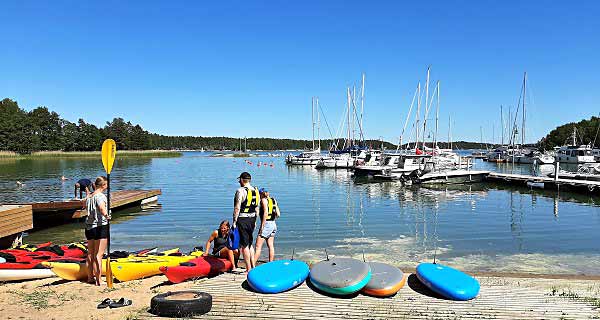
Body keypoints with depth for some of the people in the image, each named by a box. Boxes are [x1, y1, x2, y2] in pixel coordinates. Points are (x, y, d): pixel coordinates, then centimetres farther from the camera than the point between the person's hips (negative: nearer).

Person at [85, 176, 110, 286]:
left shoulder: (89, 197, 12)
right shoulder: (101, 196, -12)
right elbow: (101, 207, -33)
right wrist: (106, 215, -51)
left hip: (89, 227, 8)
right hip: (100, 227, -8)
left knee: (90, 254, 15)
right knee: (98, 255, -6)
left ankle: (90, 277, 25)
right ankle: (98, 280, -3)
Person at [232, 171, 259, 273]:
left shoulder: (240, 190, -13)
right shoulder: (256, 190, 8)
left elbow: (237, 208, -16)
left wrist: (234, 221, -11)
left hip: (242, 220, -7)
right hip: (252, 219, 7)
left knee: (244, 245, 1)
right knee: (249, 243, 19)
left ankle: (249, 269, 6)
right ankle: (253, 266, 22)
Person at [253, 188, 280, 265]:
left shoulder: (264, 200, -7)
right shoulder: (273, 200, 12)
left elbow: (265, 213, -19)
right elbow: (278, 214, 9)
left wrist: (262, 226, -17)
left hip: (266, 224, -7)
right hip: (273, 224, 8)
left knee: (258, 246, -6)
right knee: (271, 246, 11)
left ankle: (252, 265, -7)